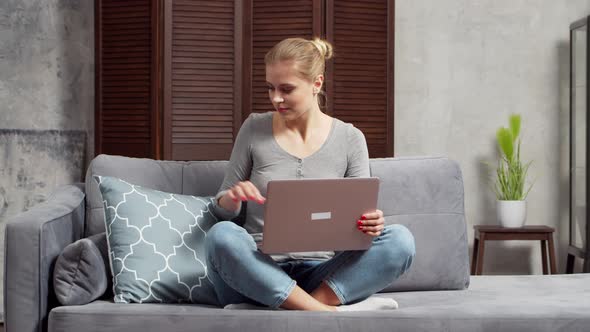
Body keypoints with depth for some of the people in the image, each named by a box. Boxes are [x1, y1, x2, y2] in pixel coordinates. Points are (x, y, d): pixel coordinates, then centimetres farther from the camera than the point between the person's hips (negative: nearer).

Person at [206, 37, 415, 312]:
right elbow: (222, 210, 13)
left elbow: (360, 216, 7)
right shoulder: (255, 129, 6)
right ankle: (333, 312, -33)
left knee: (400, 240, -23)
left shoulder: (350, 139, 5)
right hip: (259, 272, 0)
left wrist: (370, 224, -17)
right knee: (221, 235, -33)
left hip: (318, 274, 1)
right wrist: (232, 198, -12)